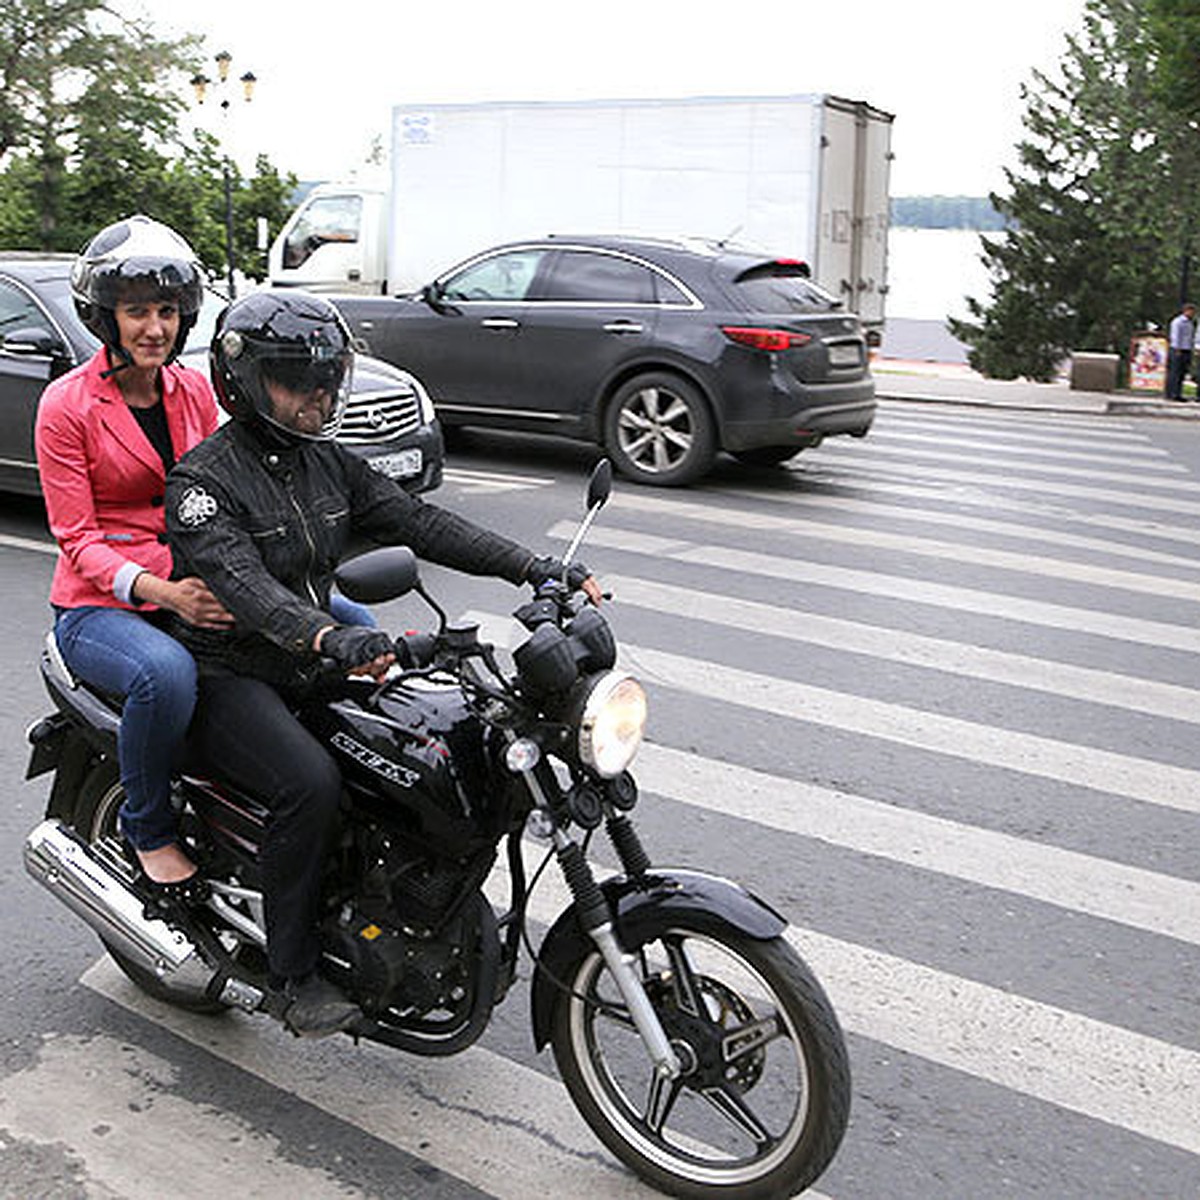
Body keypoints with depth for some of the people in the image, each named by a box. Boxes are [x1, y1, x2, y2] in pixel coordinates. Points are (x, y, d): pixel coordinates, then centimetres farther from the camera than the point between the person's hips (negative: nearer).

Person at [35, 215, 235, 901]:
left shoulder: (194, 390, 9)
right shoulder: (67, 405, -6)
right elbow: (78, 540, -11)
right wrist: (159, 590, -29)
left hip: (195, 587, 5)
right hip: (99, 606, -5)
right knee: (166, 672, -39)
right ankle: (148, 829, -11)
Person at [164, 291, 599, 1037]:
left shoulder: (329, 464, 9)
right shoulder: (204, 480, -13)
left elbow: (419, 522, -1)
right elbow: (243, 582, -31)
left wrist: (534, 568, -14)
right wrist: (328, 637, -51)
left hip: (315, 669, 7)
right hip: (229, 679, -7)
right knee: (311, 783, -33)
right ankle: (295, 974, -18)